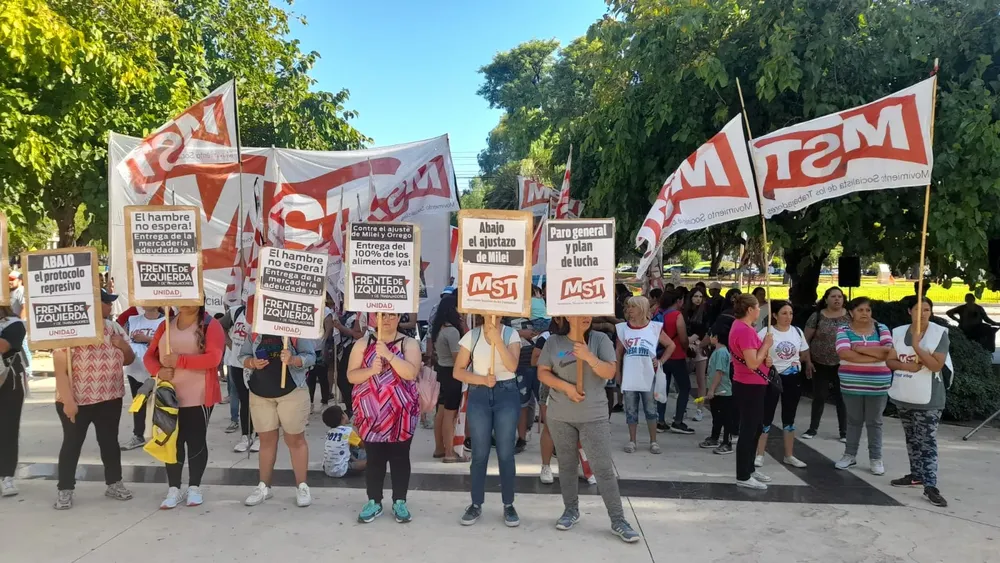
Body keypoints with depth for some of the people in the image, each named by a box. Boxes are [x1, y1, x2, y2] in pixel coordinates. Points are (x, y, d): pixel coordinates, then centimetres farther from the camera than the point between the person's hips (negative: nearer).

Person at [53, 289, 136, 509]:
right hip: (76, 400, -5)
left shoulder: (113, 327, 5)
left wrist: (125, 346, -9)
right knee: (72, 443, 6)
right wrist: (68, 400, -21)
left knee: (110, 440, 13)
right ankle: (64, 490, 16)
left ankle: (114, 483, 24)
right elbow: (60, 368, -16)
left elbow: (129, 359, 13)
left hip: (110, 398, 5)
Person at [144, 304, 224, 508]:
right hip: (169, 396, 4)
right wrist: (158, 371, -11)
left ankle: (194, 488, 16)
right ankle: (173, 489, 16)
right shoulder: (166, 325, 10)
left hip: (198, 397, -4)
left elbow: (214, 357, -18)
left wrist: (180, 360, -23)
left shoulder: (210, 325, -6)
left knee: (196, 441, 4)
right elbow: (149, 356, 10)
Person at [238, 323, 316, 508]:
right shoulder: (255, 331, 5)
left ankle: (302, 486, 13)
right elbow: (243, 356, 8)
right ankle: (264, 486, 23)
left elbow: (310, 356, -9)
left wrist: (292, 359, -28)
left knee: (295, 439, 5)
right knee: (266, 439, 12)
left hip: (292, 391, -4)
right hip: (260, 392, 4)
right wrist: (252, 363, -13)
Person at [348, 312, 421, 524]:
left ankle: (399, 502, 18)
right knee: (374, 457, 6)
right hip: (370, 412, 1)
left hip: (401, 412, -1)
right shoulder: (362, 343, 4)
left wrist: (388, 354, -24)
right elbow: (351, 375, 0)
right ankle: (374, 502, 19)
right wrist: (371, 370, -18)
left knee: (400, 457, 6)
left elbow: (411, 373, -16)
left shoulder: (409, 343, -1)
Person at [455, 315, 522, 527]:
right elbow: (458, 371, 0)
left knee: (506, 453, 3)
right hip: (479, 396, 1)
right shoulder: (471, 336, 1)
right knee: (480, 453, 6)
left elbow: (512, 366, -16)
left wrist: (497, 339, -22)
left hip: (507, 394, 0)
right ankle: (476, 505, 19)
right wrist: (483, 379, -13)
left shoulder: (511, 334, -1)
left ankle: (508, 505, 17)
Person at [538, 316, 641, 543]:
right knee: (566, 464, 14)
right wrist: (566, 387, -16)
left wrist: (589, 357, -26)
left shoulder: (600, 339, -3)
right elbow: (542, 372, -1)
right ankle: (571, 510, 30)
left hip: (594, 416, -2)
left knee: (603, 468, -3)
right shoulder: (553, 342, 0)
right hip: (560, 416, 2)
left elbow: (610, 372, -9)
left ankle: (618, 521, 5)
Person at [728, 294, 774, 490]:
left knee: (755, 428, 19)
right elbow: (752, 364, -25)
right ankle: (743, 477, 5)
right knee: (748, 430, -3)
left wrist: (765, 357, 0)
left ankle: (749, 469, 30)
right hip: (750, 387, -11)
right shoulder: (745, 330, -22)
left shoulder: (743, 327, 12)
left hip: (753, 385, 11)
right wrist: (766, 345, -14)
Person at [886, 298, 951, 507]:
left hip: (928, 399, -5)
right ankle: (916, 475, 29)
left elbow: (937, 365, -15)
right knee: (912, 439, 16)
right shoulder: (898, 332, 4)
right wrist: (906, 366, -14)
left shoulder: (940, 333, -9)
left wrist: (916, 346, -22)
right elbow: (889, 361, 5)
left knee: (927, 441, -9)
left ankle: (930, 486, -11)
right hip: (904, 396, 5)